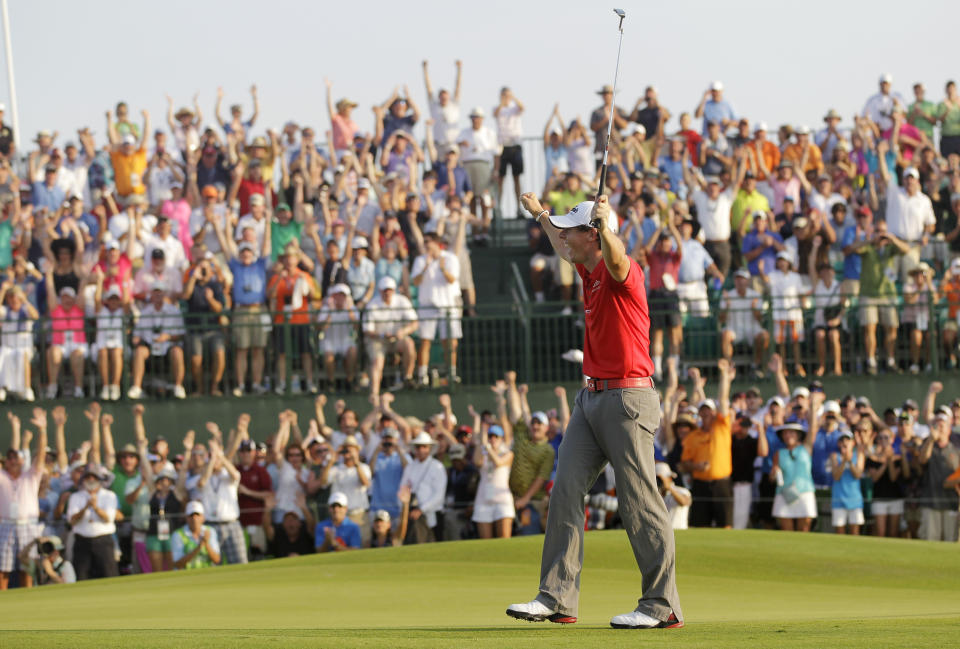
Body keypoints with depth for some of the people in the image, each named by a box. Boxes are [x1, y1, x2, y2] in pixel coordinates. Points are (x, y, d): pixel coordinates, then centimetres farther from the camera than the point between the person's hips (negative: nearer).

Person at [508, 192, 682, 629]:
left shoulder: (622, 272, -13)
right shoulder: (588, 270, 14)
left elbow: (615, 258, -38)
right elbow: (564, 249, 37)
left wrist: (606, 223, -57)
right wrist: (540, 214, 52)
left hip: (628, 400, -9)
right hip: (591, 397, 9)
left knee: (639, 502, -8)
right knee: (565, 491, 3)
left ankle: (662, 605, -4)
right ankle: (557, 597, 3)